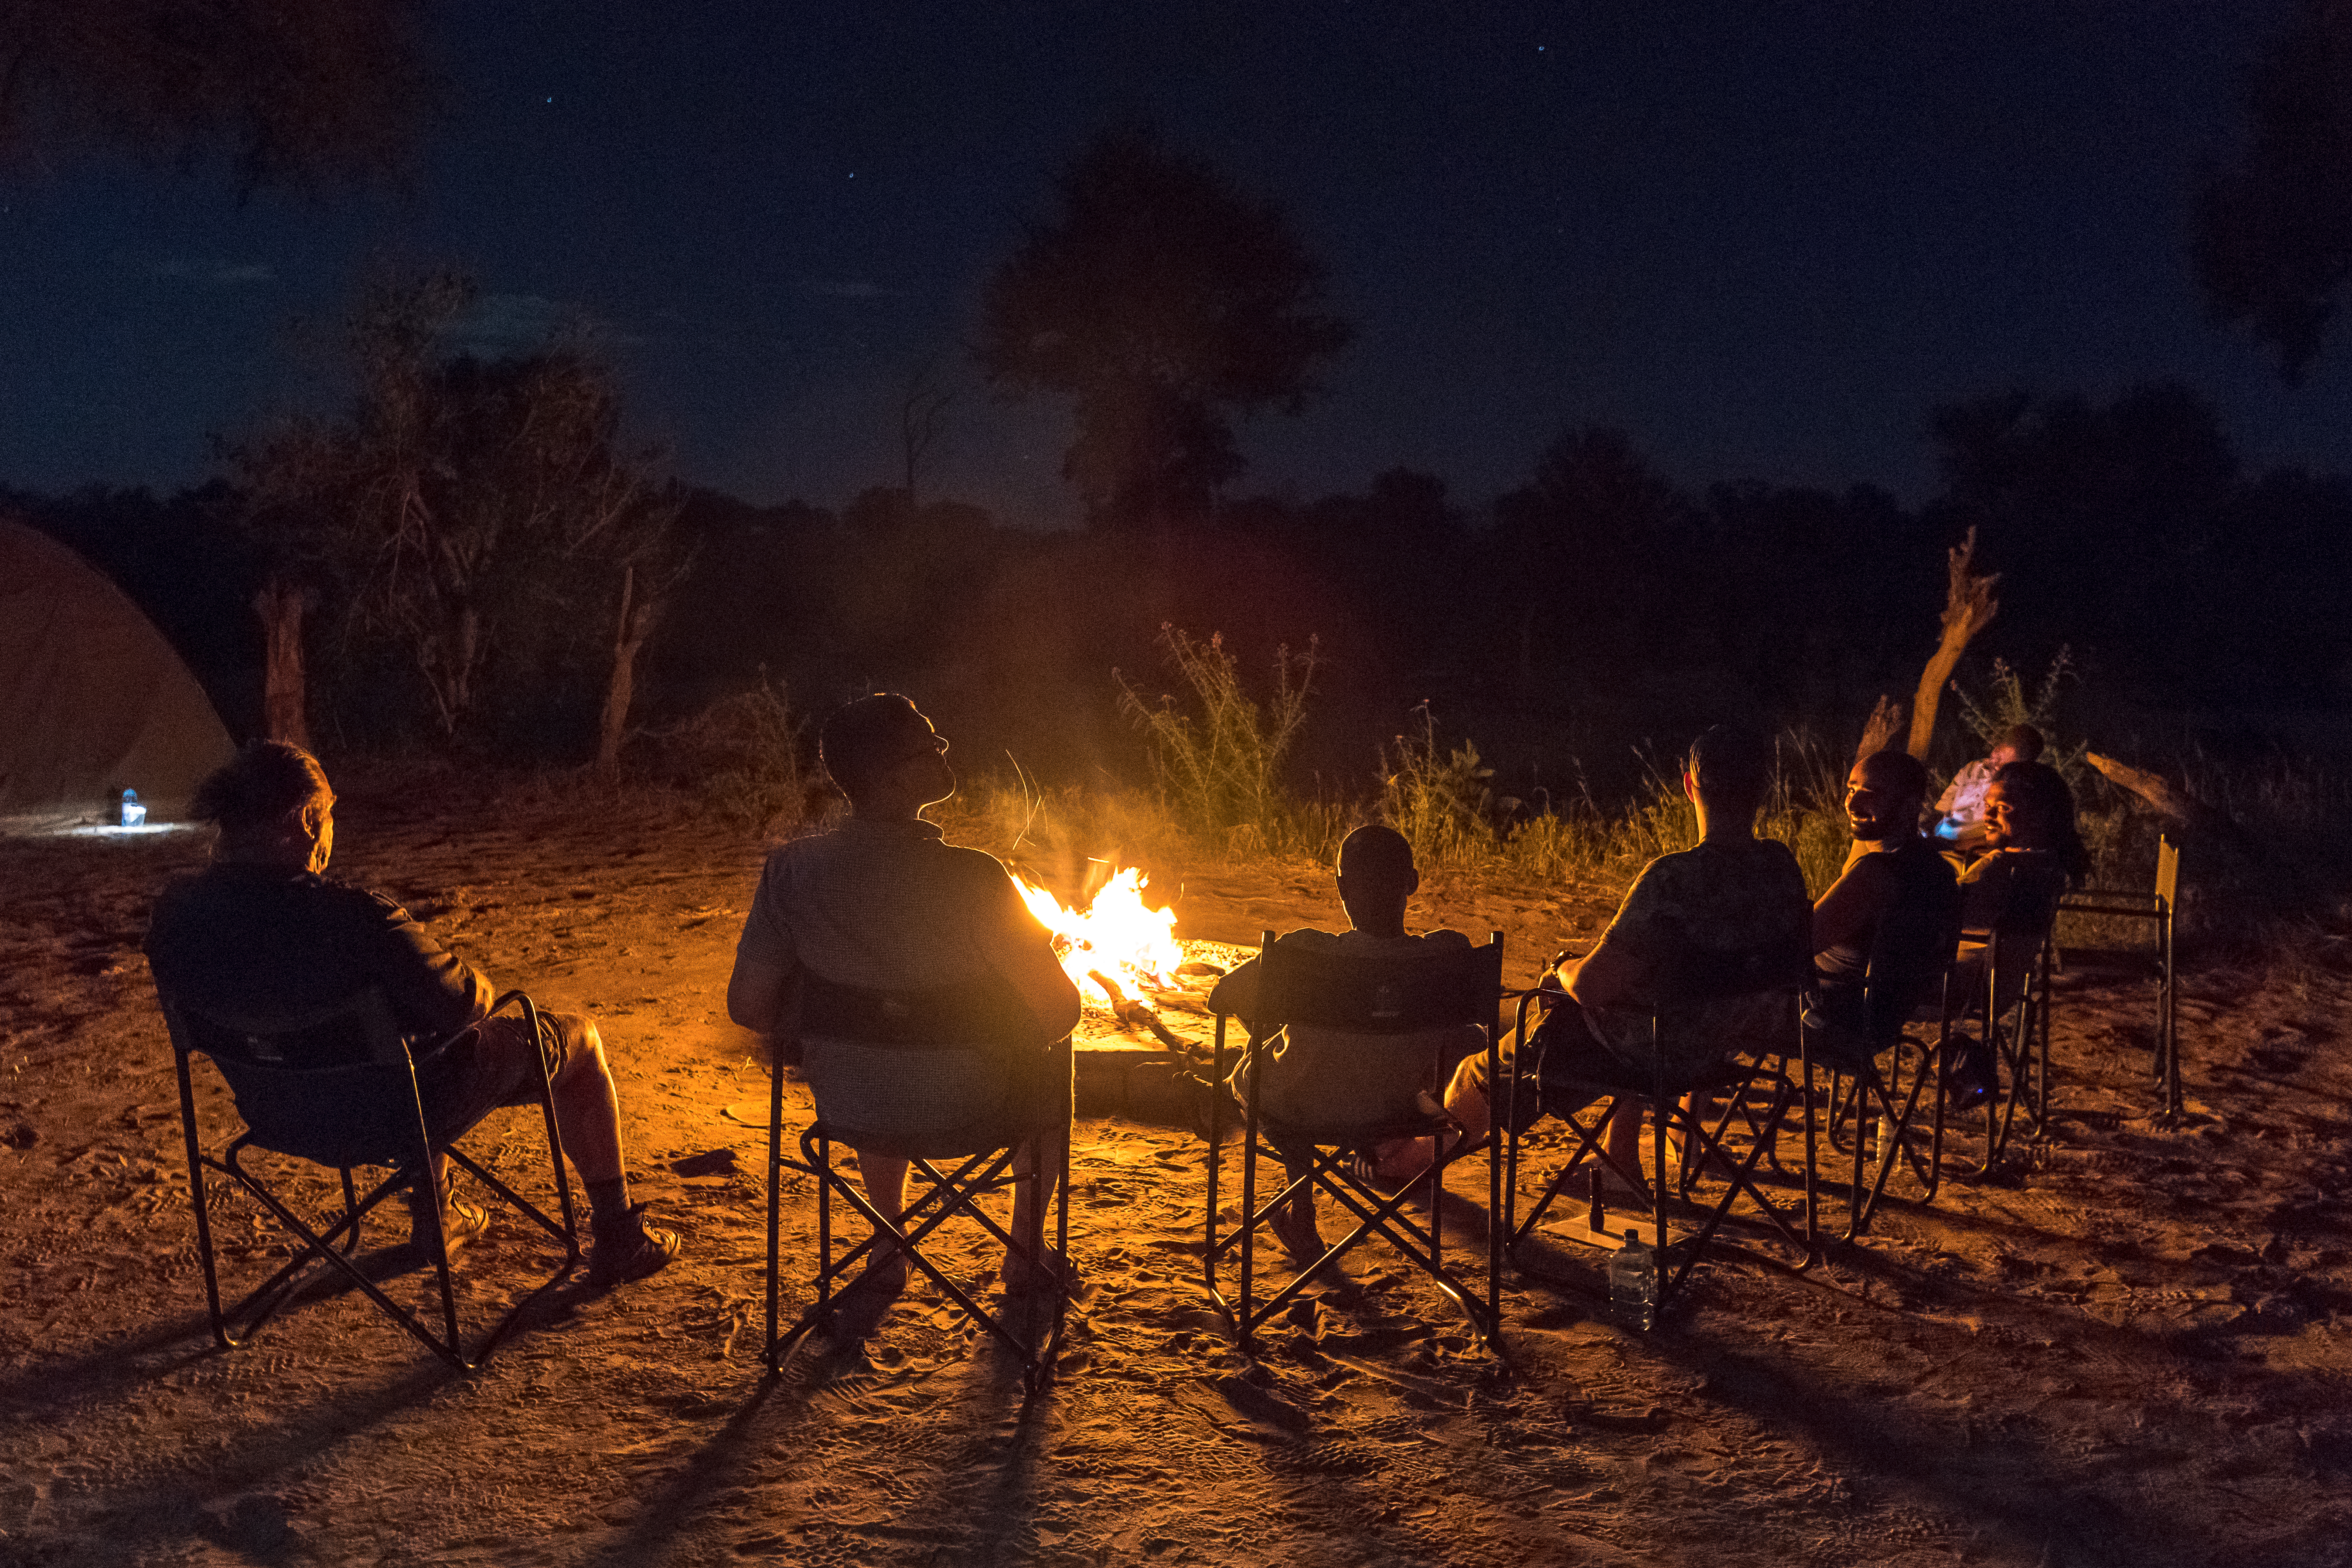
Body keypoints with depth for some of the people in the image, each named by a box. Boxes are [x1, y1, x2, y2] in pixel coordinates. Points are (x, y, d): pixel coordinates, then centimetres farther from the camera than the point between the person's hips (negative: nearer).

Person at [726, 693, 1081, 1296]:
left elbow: (748, 1007, -6)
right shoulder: (971, 880, -27)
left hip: (849, 1112, 4)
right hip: (969, 1115, -3)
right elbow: (1060, 1013, -19)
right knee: (1052, 1059, 31)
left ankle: (889, 1246, 48)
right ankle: (1025, 1252, 40)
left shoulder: (792, 871, -15)